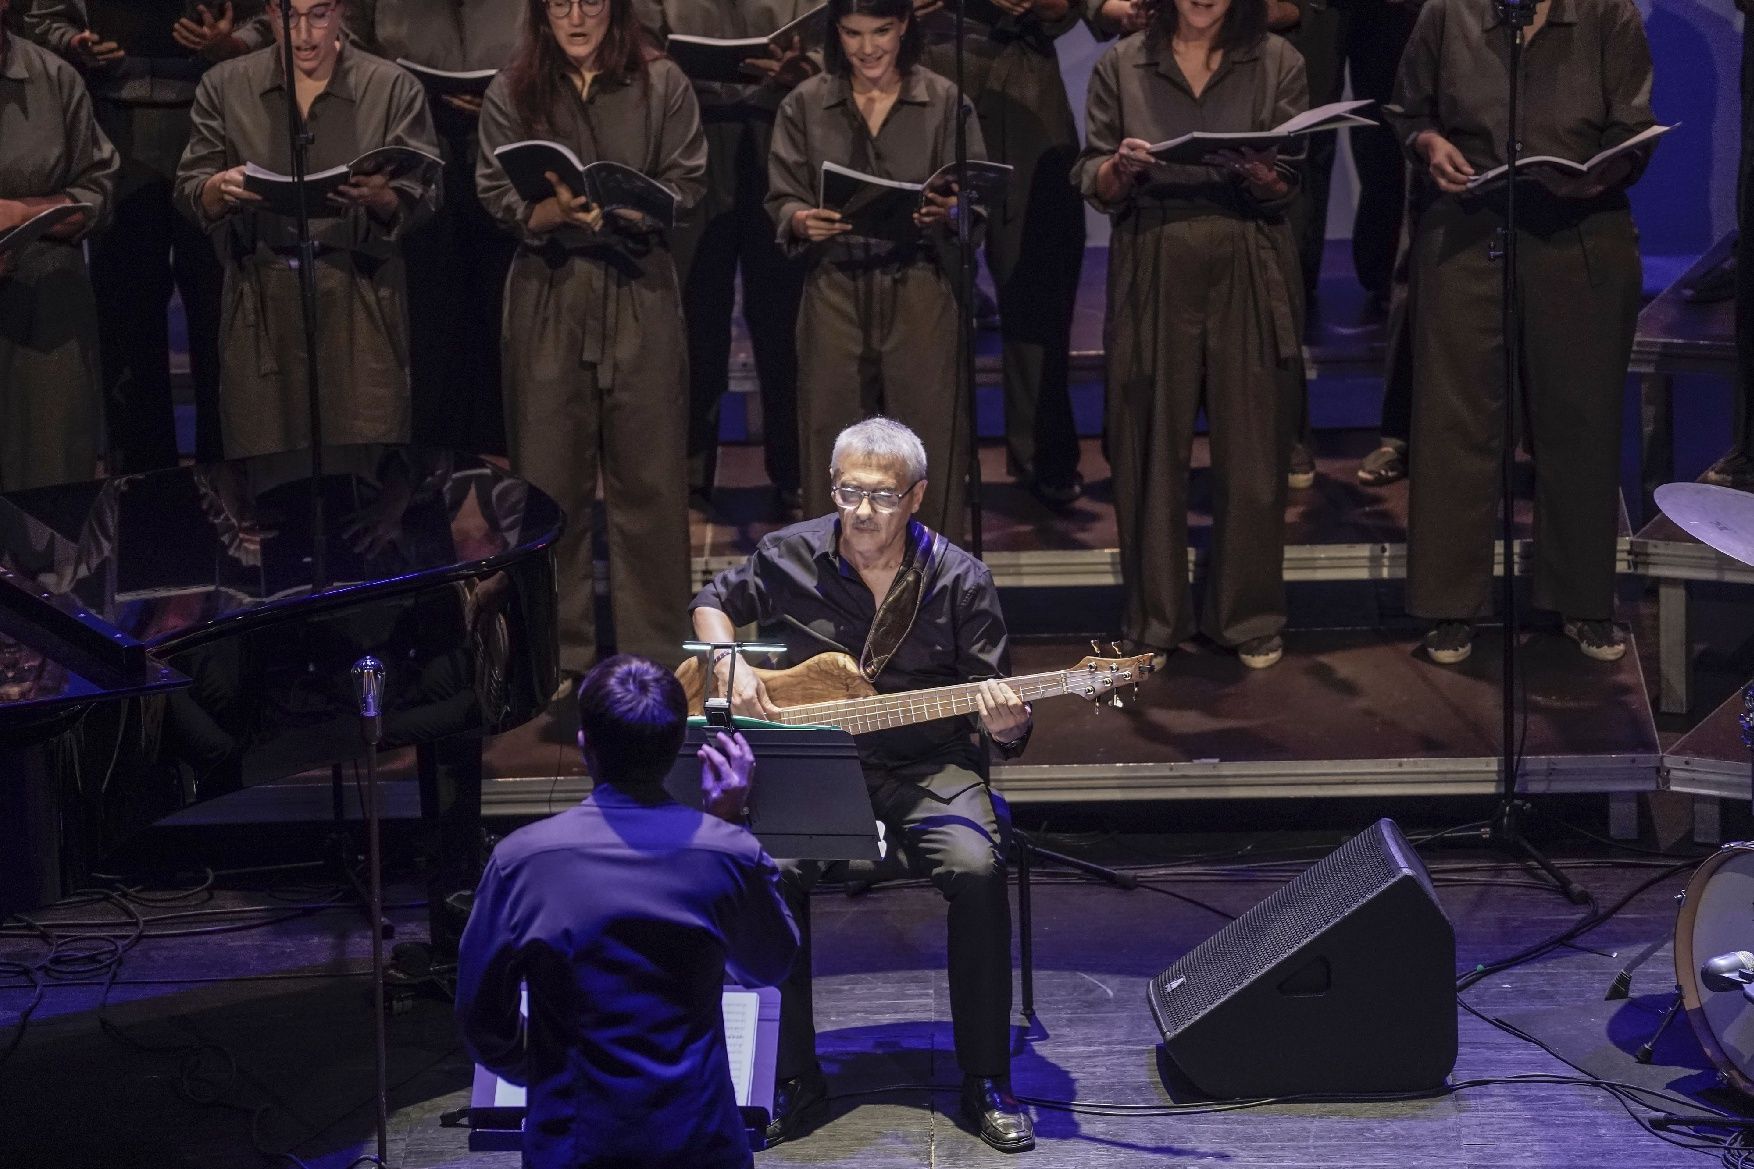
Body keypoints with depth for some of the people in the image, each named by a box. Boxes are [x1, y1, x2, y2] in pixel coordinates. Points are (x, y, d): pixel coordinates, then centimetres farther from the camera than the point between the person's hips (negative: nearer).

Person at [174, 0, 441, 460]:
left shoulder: (393, 88, 2)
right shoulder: (225, 86, 6)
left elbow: (418, 201, -1)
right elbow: (189, 193, 4)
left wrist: (379, 197, -23)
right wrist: (220, 188, -18)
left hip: (359, 302, -1)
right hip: (261, 304, 1)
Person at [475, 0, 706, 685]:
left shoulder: (662, 85, 2)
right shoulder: (511, 94, 2)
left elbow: (685, 184, 0)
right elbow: (498, 197, -1)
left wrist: (623, 209, -18)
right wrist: (552, 212, -21)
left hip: (640, 288, 0)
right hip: (548, 291, 0)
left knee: (647, 470, 2)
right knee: (549, 473, 3)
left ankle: (652, 648, 11)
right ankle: (557, 649, 12)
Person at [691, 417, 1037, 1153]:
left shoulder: (957, 581, -4)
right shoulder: (790, 557, -1)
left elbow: (1003, 717, -1)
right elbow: (712, 606, 18)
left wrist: (1007, 724, -26)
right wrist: (729, 665, -3)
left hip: (928, 768, -1)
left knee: (976, 869, -30)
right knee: (770, 869, -30)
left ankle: (987, 1083, -13)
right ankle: (791, 1076, -11)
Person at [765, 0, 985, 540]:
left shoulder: (944, 101, 5)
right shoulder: (805, 105, 7)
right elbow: (781, 197, 6)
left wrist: (948, 212, -19)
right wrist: (802, 222, -16)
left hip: (920, 290, -1)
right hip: (835, 290, 1)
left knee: (929, 440, -2)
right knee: (833, 442, 1)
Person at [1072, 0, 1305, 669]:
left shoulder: (1277, 64, 7)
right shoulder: (1122, 66, 7)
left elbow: (1290, 188, 0)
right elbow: (1091, 184, 6)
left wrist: (1260, 174, -21)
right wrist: (1120, 169, -16)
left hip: (1246, 280, 0)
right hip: (1153, 277, 0)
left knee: (1252, 455, 1)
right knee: (1150, 451, 2)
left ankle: (1248, 619, 15)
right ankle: (1153, 621, 14)